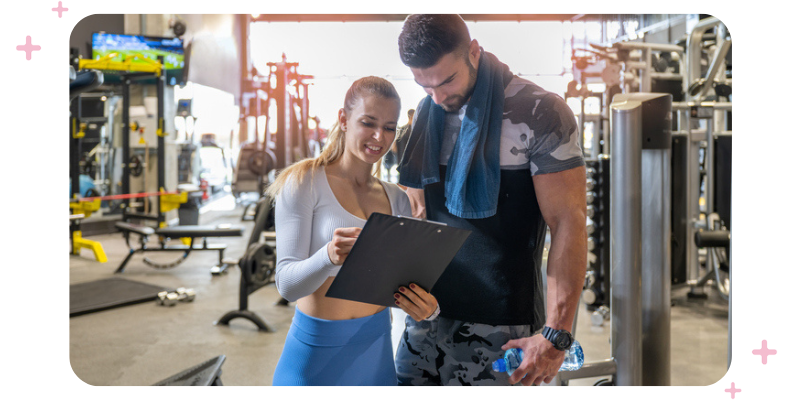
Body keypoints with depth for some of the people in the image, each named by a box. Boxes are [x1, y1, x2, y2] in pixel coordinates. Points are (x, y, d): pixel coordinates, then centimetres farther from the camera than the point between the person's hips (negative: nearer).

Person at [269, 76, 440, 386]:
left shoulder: (396, 199, 6)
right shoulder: (305, 182, -10)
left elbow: (406, 279, 6)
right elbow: (287, 284, -16)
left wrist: (427, 308, -16)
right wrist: (329, 256, -36)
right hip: (318, 348, -4)